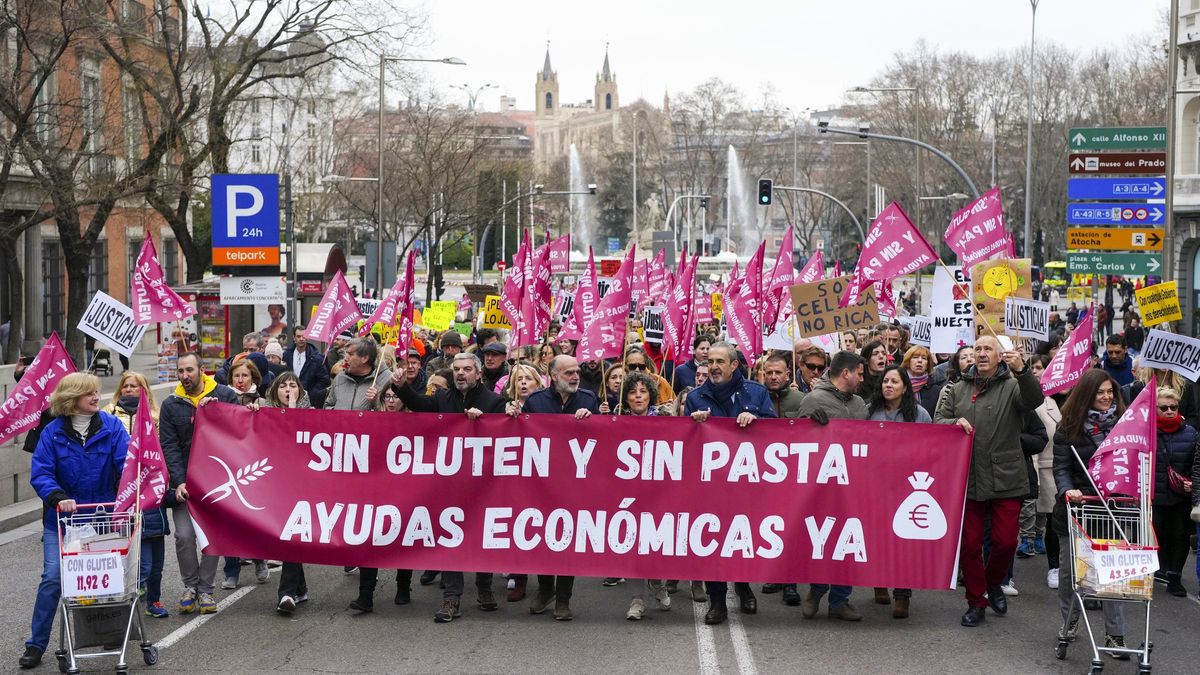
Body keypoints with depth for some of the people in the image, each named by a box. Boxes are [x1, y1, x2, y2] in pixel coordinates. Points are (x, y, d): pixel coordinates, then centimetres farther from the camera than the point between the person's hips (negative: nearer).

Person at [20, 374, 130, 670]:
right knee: (52, 579, -6)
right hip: (61, 519, -1)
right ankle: (36, 645, 1)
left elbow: (127, 462, -15)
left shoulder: (112, 427, -5)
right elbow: (40, 474, -12)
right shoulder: (53, 432, -7)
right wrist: (58, 498, -29)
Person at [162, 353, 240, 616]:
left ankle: (205, 589, 12)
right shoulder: (171, 405, 5)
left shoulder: (225, 396, 1)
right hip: (186, 479, 0)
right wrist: (179, 481, -11)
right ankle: (190, 585, 8)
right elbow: (169, 446, 0)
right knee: (184, 535, -10)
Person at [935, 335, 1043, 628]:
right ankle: (976, 601, 19)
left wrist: (1022, 370, -41)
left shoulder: (1012, 386, -1)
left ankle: (993, 583, 27)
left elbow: (1034, 400, -22)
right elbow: (938, 421, 10)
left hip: (1006, 480, -3)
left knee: (1006, 541, -2)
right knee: (970, 543, 6)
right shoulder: (958, 389, 11)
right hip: (968, 480, 3)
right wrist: (955, 422, -14)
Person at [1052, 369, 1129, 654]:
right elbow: (1061, 467, -6)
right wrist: (1067, 490, -24)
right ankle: (1069, 622, 29)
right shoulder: (1069, 428, -2)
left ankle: (1115, 634, -1)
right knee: (1070, 568, 10)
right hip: (1077, 505, 0)